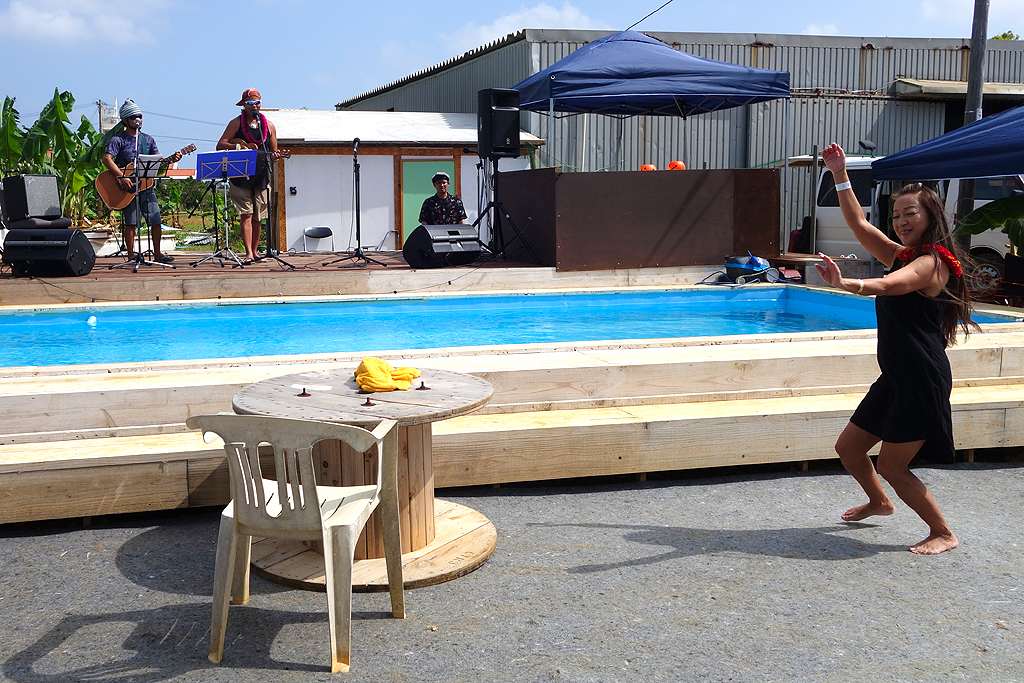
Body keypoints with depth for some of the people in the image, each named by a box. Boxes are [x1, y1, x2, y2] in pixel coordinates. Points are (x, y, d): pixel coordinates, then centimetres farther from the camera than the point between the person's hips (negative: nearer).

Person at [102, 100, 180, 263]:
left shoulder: (148, 139, 15)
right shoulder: (118, 140, -2)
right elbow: (107, 159, -15)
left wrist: (171, 159, -8)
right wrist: (122, 177, -26)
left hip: (146, 185, 4)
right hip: (128, 188, -4)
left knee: (156, 221, 0)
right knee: (130, 222, -6)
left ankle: (157, 254, 11)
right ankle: (131, 255, 2)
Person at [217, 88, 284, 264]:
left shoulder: (268, 126, 12)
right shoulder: (236, 123, 4)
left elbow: (273, 152, 16)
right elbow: (220, 145, 0)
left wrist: (275, 155, -8)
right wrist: (238, 146, -17)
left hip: (261, 177, 3)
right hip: (241, 176, -3)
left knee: (258, 217, 7)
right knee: (246, 215, -9)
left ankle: (254, 252, 17)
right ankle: (248, 254, -14)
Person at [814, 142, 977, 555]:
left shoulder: (932, 262, -15)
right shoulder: (902, 256, 13)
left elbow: (885, 286, -35)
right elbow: (858, 224, 14)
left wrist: (846, 284, -53)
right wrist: (840, 175, 11)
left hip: (922, 381, -9)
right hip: (897, 378, 9)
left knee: (891, 465, -6)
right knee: (848, 448, 15)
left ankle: (943, 534, 11)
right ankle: (878, 502, 42)